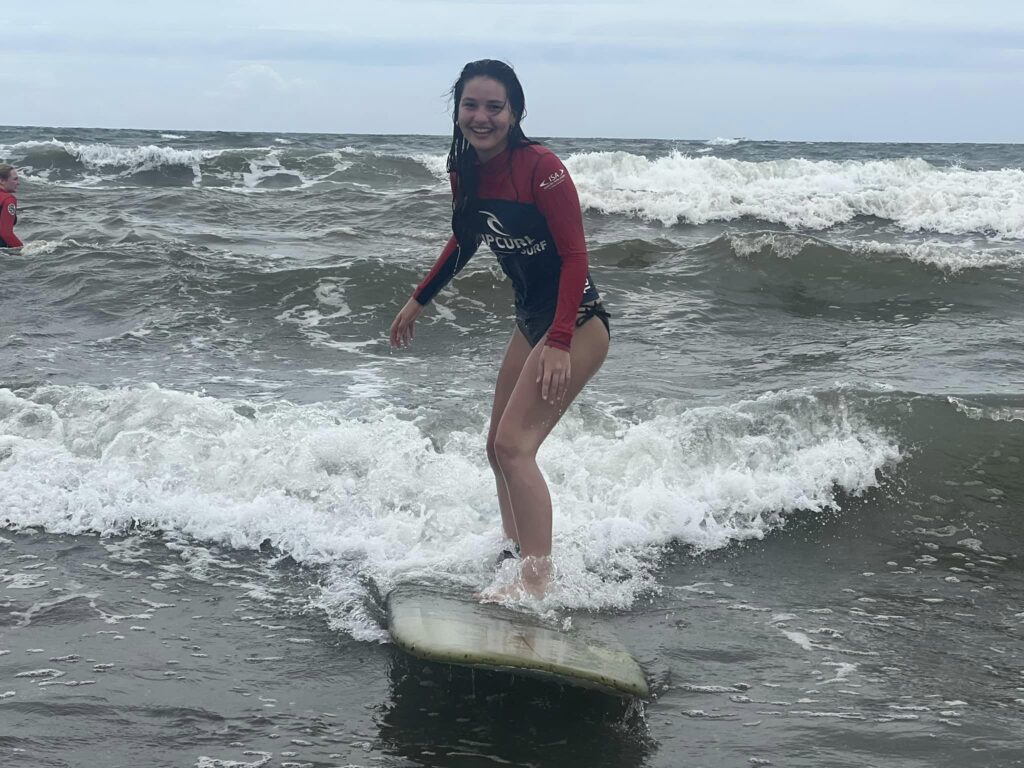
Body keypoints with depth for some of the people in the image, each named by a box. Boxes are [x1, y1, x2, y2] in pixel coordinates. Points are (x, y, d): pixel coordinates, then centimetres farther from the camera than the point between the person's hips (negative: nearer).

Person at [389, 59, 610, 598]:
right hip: (530, 320, 9)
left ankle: (537, 582, -13)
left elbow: (574, 256, -22)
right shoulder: (465, 172, 1)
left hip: (576, 323, -9)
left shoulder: (541, 167, -21)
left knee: (513, 446, -17)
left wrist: (559, 344, -28)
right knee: (500, 448, 14)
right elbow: (465, 242, 19)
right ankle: (514, 550, 29)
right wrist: (419, 300, 26)